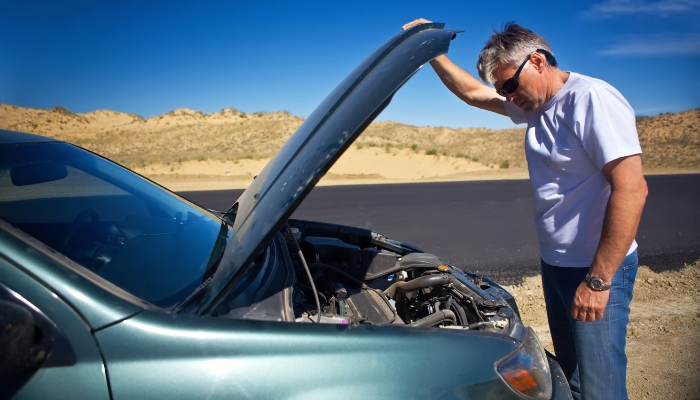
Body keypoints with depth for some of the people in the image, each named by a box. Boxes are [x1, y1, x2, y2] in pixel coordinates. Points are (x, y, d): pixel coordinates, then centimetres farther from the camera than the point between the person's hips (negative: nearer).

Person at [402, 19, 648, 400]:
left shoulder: (593, 99, -19)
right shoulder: (535, 105, 8)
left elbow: (631, 190, -25)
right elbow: (472, 92, 21)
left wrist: (598, 280, -24)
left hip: (597, 269, -8)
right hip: (555, 263, 8)